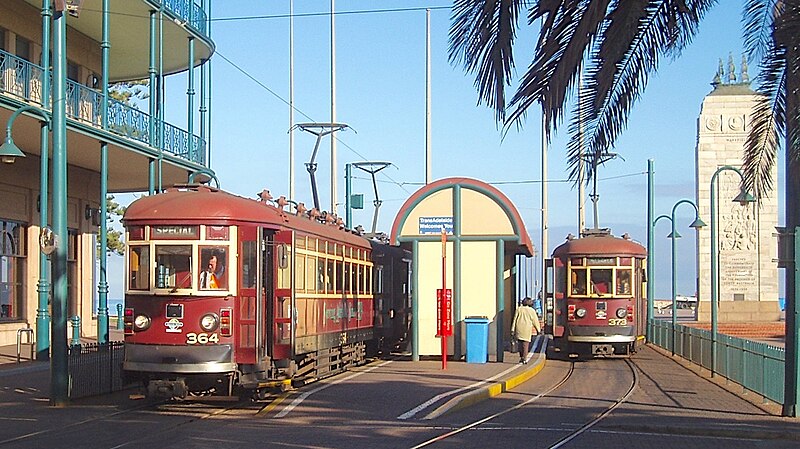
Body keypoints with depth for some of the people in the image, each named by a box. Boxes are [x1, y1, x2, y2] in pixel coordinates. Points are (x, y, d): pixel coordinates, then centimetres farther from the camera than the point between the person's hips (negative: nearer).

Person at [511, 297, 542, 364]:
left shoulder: (519, 309, 4)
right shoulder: (532, 310, -1)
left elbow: (515, 320, 3)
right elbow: (535, 321, 3)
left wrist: (513, 329, 6)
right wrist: (538, 330, 13)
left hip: (519, 329, 2)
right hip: (527, 329, -2)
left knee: (520, 343, 11)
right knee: (526, 343, 2)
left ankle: (521, 357, 8)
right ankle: (524, 358, -1)